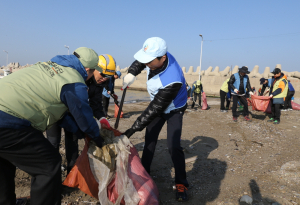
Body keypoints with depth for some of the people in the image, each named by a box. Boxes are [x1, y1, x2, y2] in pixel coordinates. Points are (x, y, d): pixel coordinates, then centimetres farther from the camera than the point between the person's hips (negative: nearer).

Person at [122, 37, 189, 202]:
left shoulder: (172, 81, -43)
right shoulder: (156, 57, -24)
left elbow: (155, 109, -35)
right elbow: (140, 62, 3)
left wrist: (133, 129, -30)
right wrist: (131, 73, -16)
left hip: (173, 110, -6)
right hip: (157, 104, 6)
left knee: (173, 146, -13)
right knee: (149, 141, 7)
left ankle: (181, 183, 7)